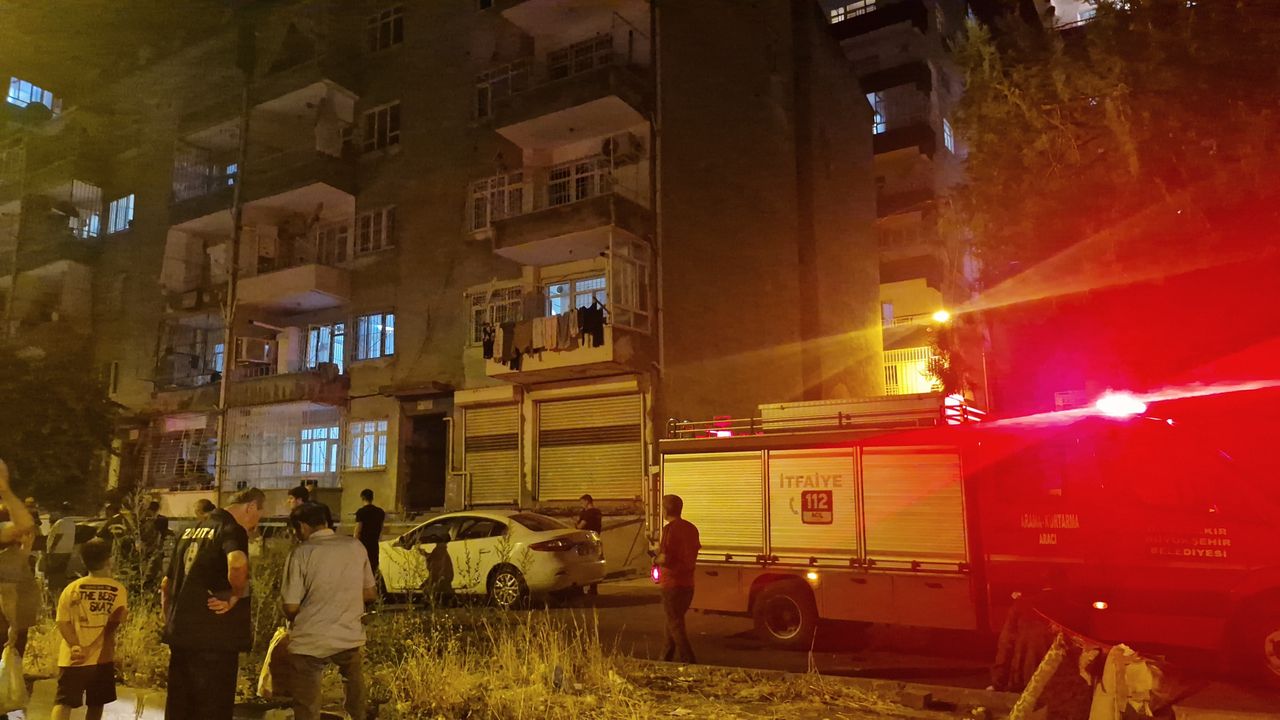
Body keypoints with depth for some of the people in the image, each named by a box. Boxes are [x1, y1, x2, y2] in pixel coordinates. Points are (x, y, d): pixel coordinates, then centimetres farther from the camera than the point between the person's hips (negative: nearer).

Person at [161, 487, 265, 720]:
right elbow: (237, 563, -34)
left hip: (179, 635, 8)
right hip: (213, 638, -8)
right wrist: (236, 594, -17)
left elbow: (166, 584, 23)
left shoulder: (190, 531, 16)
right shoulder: (232, 530, -11)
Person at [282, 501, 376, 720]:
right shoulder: (356, 546, 0)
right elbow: (370, 593, 8)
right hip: (350, 636, 4)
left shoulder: (301, 553, -11)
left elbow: (290, 606, -11)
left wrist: (296, 621, 12)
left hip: (310, 641, -3)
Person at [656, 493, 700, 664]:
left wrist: (658, 556, 0)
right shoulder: (691, 528, 8)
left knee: (675, 624, -1)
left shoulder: (669, 528, -16)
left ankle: (688, 661, -7)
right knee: (674, 620, 19)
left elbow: (665, 558, -22)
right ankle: (668, 656, 29)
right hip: (688, 583, 8)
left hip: (672, 583, -8)